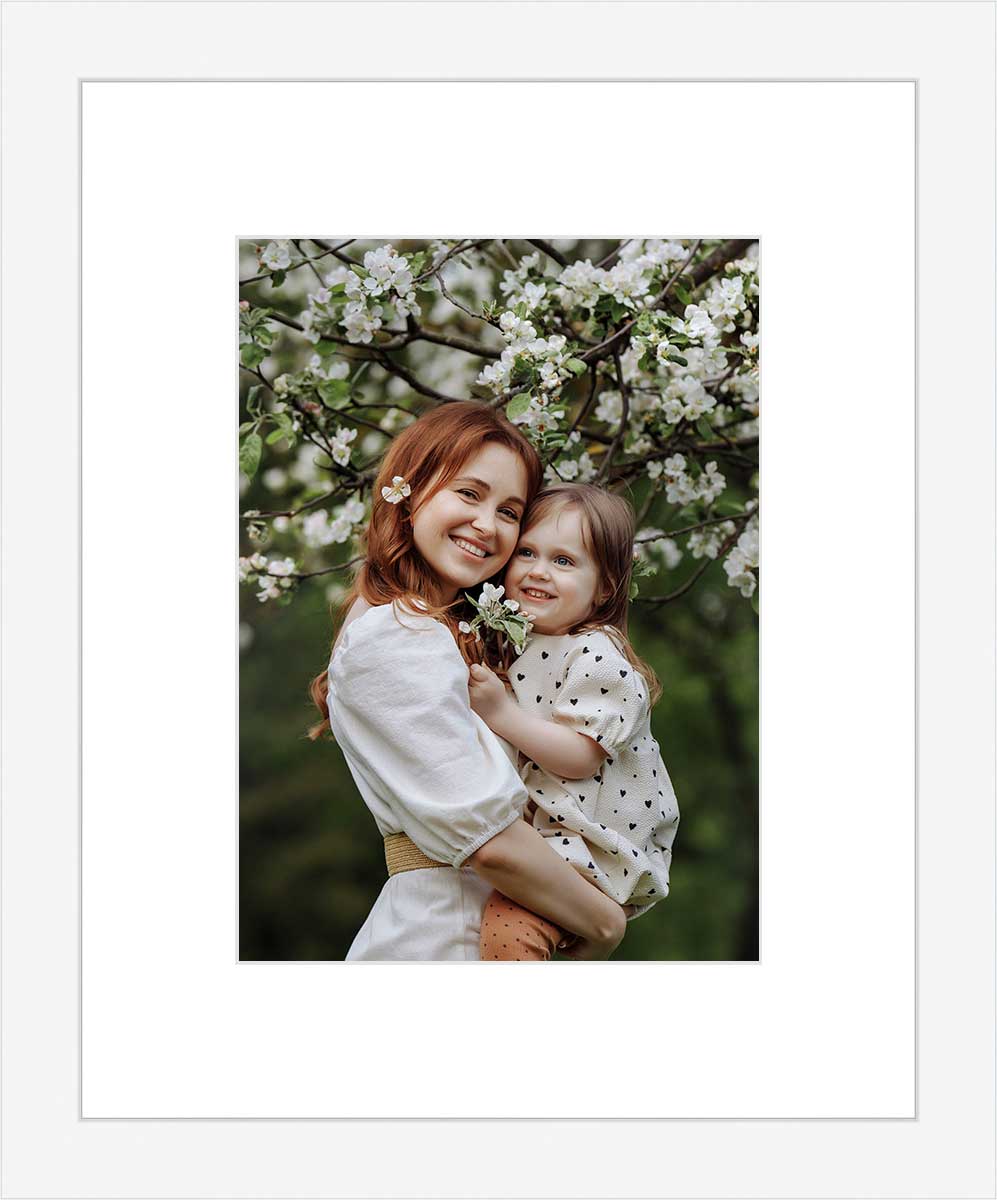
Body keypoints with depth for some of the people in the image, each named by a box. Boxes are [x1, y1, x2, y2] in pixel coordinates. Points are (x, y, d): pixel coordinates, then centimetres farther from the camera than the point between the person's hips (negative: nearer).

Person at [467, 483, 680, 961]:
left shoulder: (597, 655, -15)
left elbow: (581, 757, -21)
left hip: (593, 839, -9)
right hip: (530, 822, 9)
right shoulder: (516, 642, 11)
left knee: (508, 926, -27)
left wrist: (502, 714, -26)